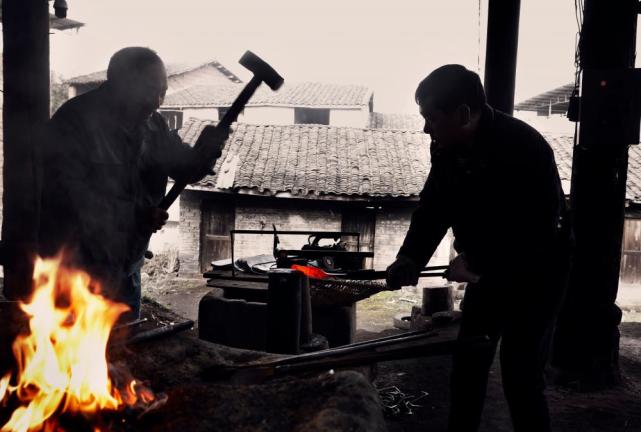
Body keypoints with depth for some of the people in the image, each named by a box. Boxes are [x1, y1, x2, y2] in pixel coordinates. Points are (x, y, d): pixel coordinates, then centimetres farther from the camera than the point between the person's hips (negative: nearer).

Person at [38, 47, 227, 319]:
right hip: (75, 268, -6)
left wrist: (208, 151, -15)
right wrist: (136, 215, -29)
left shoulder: (151, 125, 3)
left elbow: (185, 169, 8)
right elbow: (70, 195, -25)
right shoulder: (75, 120, -17)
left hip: (125, 266, 7)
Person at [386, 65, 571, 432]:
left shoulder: (524, 149, -29)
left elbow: (535, 231, -29)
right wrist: (410, 258, -13)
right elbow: (434, 206, 0)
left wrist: (475, 260, -23)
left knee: (521, 376, -6)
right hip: (489, 269, 7)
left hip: (536, 273, -7)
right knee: (468, 364, 14)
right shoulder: (446, 148, -7)